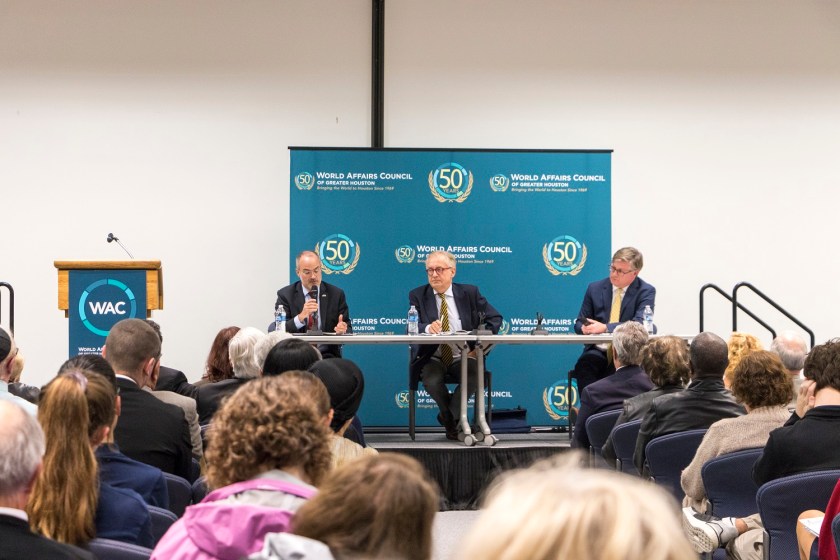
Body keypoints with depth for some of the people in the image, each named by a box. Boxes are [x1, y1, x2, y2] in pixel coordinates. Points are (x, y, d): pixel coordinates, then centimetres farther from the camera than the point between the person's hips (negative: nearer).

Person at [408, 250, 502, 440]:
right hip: (432, 359, -1)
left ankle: (447, 418, -8)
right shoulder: (417, 296, 3)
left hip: (462, 358, 1)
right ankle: (455, 422, -4)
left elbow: (495, 318, 9)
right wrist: (427, 328, -34)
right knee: (432, 380, -34)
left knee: (476, 375, -32)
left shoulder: (470, 292, 6)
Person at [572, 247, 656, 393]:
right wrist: (584, 327, -11)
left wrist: (605, 327, -25)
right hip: (598, 351, 3)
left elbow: (639, 324, -14)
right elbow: (579, 322, 16)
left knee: (616, 367, -36)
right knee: (584, 365, -31)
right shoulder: (595, 288, 11)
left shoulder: (646, 292, 0)